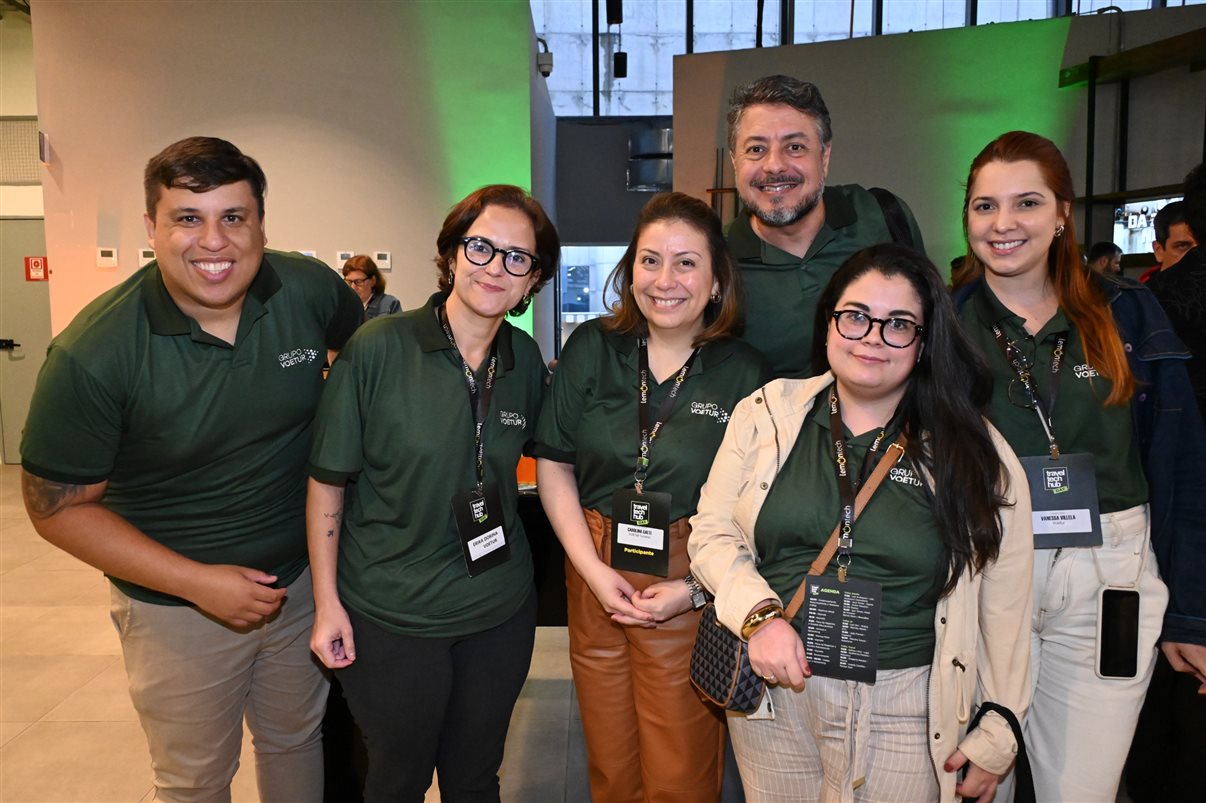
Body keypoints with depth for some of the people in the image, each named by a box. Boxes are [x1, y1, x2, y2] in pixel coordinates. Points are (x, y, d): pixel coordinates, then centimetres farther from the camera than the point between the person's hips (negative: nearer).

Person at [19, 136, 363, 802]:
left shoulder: (310, 290, -14)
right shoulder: (91, 354, -23)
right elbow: (58, 506, -13)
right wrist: (198, 582, -19)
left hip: (300, 577, 3)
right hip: (177, 605, -3)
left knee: (297, 741, 25)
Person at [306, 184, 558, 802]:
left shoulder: (526, 360, -3)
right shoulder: (376, 349, -15)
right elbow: (327, 481, -9)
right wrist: (327, 603, -8)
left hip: (500, 612, 4)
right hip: (389, 618, -3)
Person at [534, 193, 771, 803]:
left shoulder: (744, 372, -6)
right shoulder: (592, 348, 0)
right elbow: (553, 464, 1)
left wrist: (696, 587, -13)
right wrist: (593, 570, -7)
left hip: (693, 590, -2)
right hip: (596, 575, 2)